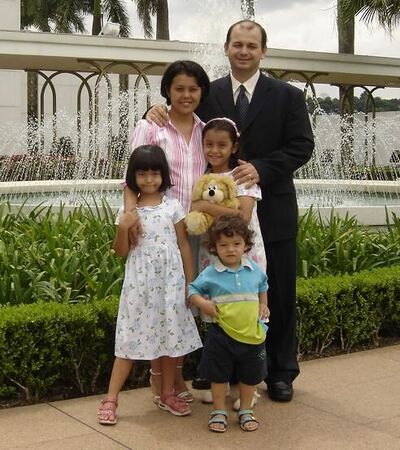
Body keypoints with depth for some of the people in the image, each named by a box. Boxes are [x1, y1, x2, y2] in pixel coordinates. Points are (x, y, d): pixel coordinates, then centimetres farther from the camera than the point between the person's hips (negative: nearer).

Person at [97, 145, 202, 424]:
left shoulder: (173, 207, 0)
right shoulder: (128, 211, 0)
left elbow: (184, 245, 3)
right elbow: (121, 252, 3)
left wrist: (190, 283, 2)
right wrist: (123, 228, -16)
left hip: (169, 281, 1)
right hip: (139, 282, -1)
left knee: (171, 336, 8)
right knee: (131, 338, 0)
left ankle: (168, 394, 24)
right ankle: (111, 399, 6)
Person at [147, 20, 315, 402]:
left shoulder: (287, 96, 0)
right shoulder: (208, 94, 4)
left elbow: (301, 146, -6)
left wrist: (261, 169, -20)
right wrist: (158, 112, -13)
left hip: (272, 210, -1)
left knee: (278, 294, 9)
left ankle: (280, 372, 24)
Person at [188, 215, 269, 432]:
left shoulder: (254, 270, 1)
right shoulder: (210, 274, -9)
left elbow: (263, 287, 21)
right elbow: (192, 290, 1)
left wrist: (263, 305, 9)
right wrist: (203, 303, -16)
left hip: (252, 333, 2)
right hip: (222, 334, -2)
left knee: (250, 376, 14)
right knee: (219, 375, 9)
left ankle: (246, 411, 33)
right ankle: (219, 412, 27)